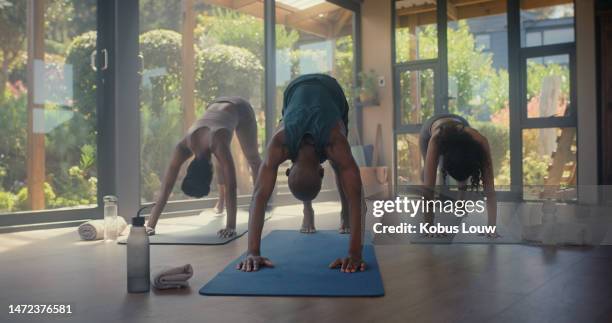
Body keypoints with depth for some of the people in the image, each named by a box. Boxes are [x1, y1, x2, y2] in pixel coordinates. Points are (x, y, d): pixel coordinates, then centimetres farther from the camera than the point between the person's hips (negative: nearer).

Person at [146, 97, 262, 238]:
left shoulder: (218, 145, -47)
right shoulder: (183, 147, -34)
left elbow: (231, 187, -48)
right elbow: (165, 189, -34)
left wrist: (231, 226, -52)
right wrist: (150, 225, -40)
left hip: (239, 108, -3)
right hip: (215, 107, 3)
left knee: (252, 157, 16)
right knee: (221, 160, 11)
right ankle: (221, 201, 33)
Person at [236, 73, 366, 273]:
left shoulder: (335, 142, -46)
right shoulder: (279, 143, -44)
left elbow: (355, 196, -50)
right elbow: (259, 196, -49)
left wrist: (355, 254, -56)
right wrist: (252, 252, -56)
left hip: (331, 90, -1)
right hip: (295, 89, 1)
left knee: (339, 164, 6)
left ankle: (345, 214, 25)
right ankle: (308, 212, 22)